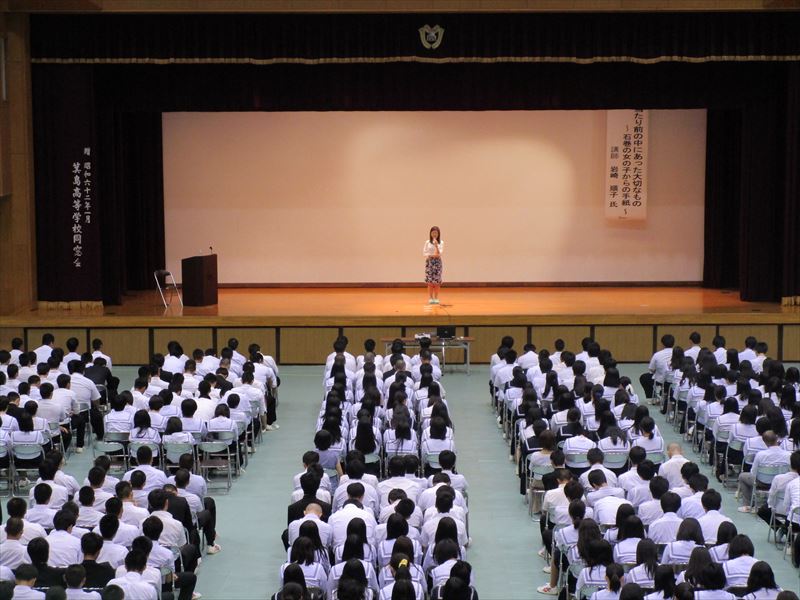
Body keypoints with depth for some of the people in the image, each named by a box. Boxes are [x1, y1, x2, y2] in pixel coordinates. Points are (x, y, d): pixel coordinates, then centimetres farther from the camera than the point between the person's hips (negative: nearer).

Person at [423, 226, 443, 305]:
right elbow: (424, 253, 0)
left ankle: (436, 298, 6)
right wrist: (431, 255, -16)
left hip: (437, 262, 0)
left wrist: (436, 245, -22)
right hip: (429, 262, 0)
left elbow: (439, 253, -9)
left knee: (437, 281, -2)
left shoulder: (441, 243, 1)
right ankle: (430, 298, 4)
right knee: (430, 281, -1)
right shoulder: (427, 242, 2)